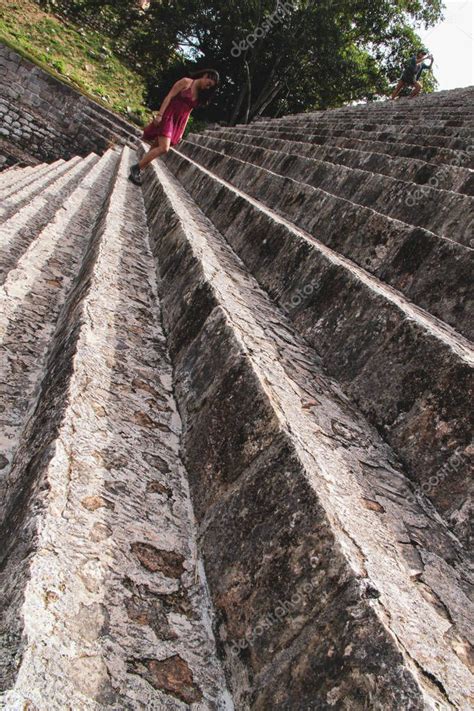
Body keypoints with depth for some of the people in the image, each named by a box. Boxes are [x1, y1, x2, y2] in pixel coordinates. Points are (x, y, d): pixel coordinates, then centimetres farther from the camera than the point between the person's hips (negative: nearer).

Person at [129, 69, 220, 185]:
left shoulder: (199, 95, 15)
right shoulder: (186, 82, -5)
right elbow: (169, 96, -11)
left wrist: (181, 131, 13)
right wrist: (159, 114, -20)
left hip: (178, 123, 7)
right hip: (168, 117, -7)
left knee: (156, 148, 8)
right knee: (163, 148, -22)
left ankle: (137, 171, 16)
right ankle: (136, 168, -13)